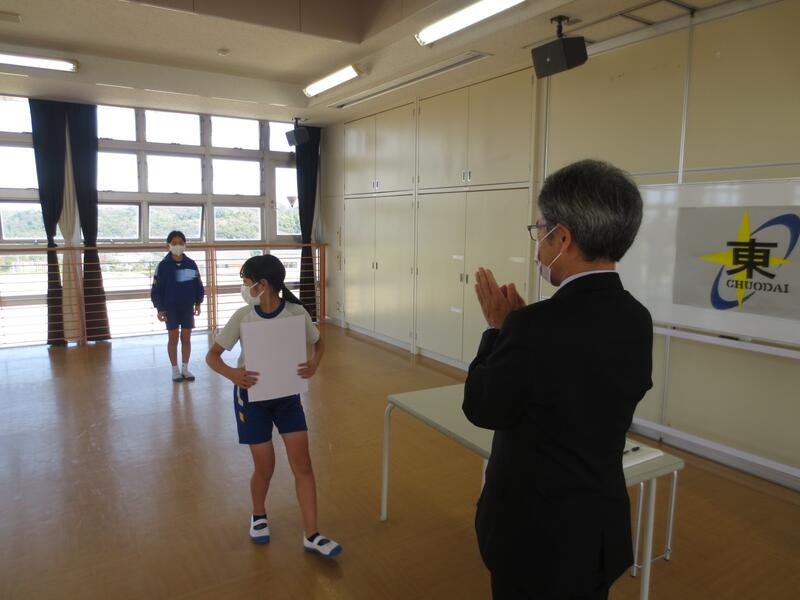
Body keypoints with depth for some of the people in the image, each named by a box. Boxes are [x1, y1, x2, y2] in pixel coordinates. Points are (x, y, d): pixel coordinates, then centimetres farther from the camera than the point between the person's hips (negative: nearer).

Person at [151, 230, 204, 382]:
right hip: (170, 308, -2)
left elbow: (198, 285, 6)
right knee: (173, 338, 6)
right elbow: (157, 288, -6)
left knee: (186, 338, 7)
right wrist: (160, 308, -8)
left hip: (188, 307, 2)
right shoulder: (163, 265, -8)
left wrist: (198, 303, 1)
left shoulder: (191, 264, -1)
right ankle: (175, 370, 15)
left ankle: (185, 368, 18)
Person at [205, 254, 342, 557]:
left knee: (302, 464, -1)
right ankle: (258, 515, 38)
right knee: (264, 466, 7)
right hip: (252, 396, 0)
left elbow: (318, 343, 3)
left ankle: (311, 535, 12)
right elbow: (212, 355, -7)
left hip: (287, 394, 1)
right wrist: (231, 373, -29)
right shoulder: (243, 316, -13)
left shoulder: (296, 312, -14)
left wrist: (314, 363, -19)